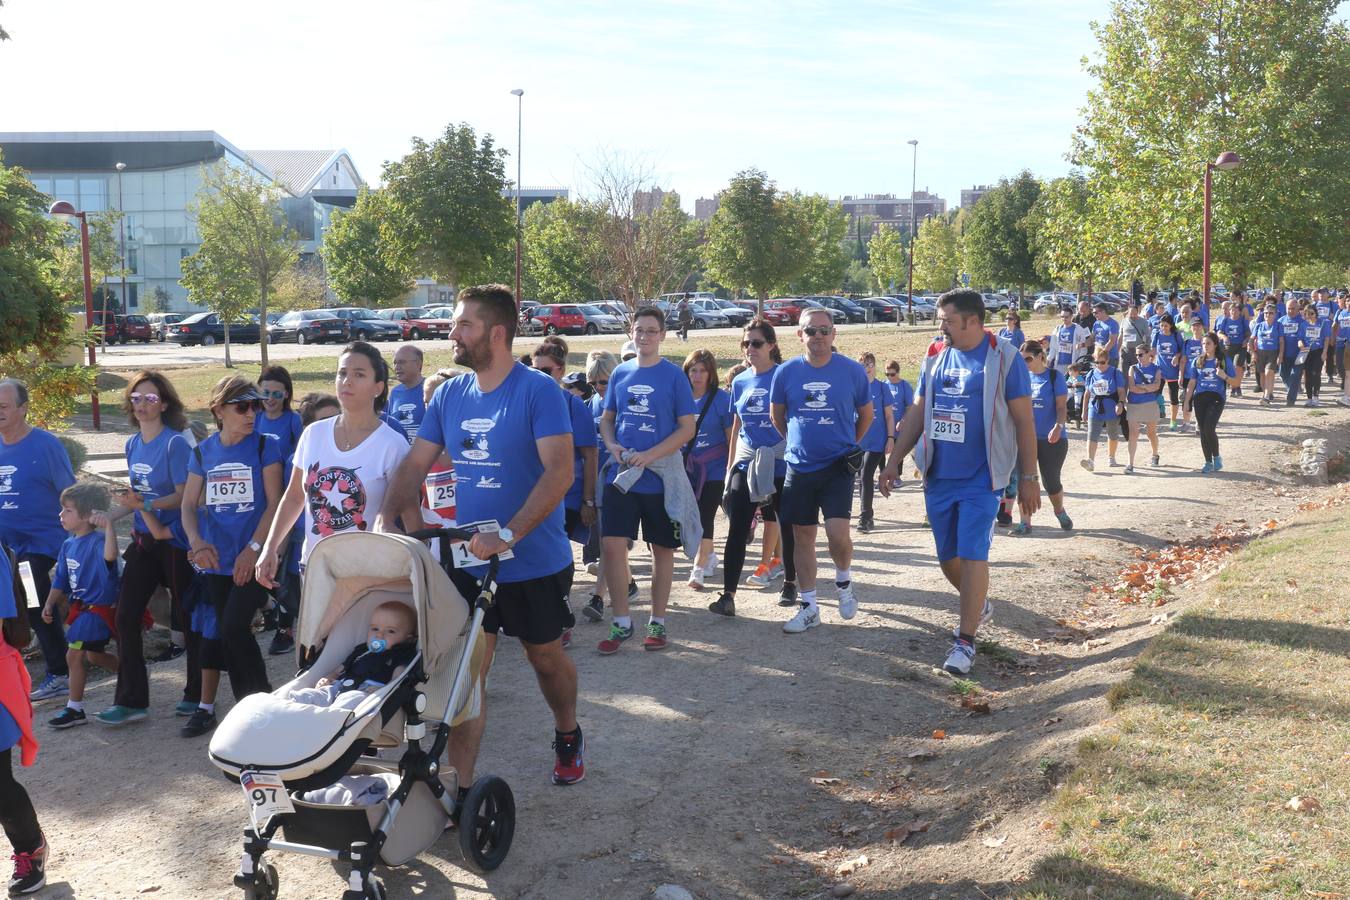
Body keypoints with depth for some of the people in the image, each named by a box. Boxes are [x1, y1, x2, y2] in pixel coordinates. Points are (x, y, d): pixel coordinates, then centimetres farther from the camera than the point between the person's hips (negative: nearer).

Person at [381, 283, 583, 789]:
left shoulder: (538, 391, -15)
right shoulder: (449, 395, 3)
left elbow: (560, 472, -24)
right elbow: (416, 464, 7)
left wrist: (508, 534, -32)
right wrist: (387, 516, -11)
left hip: (535, 562, -4)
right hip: (468, 561, 4)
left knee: (545, 657, 16)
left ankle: (568, 736, 44)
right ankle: (460, 787, 5)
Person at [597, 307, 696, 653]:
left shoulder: (674, 376, -3)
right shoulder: (620, 373, 8)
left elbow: (687, 429, -6)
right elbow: (606, 418, 16)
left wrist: (649, 456, -17)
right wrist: (612, 446, -6)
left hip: (660, 477, -3)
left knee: (662, 550, 7)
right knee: (611, 544, -6)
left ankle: (658, 623, 21)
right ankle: (621, 623, 7)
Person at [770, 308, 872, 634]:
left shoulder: (853, 371, -5)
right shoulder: (786, 372, -2)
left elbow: (865, 414, 10)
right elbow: (777, 416, 14)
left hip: (838, 466, -2)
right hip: (799, 467, 2)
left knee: (837, 532, -16)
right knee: (802, 535, 7)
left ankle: (843, 580, 15)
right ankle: (809, 607, 18)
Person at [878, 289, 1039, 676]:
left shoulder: (1004, 359, -8)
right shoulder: (935, 359, 7)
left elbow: (1024, 420, -6)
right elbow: (917, 413, 13)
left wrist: (1029, 477, -6)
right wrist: (894, 461, 10)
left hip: (981, 477, -5)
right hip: (938, 476, 6)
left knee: (972, 555, -10)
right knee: (947, 557, 13)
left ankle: (965, 641, -2)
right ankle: (979, 605, 40)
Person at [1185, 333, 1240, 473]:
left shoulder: (1225, 361, 3)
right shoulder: (1197, 362, 11)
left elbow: (1235, 382, 4)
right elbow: (1192, 383, 14)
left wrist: (1224, 376, -15)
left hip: (1216, 398, -3)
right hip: (1200, 398, 4)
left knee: (1209, 428, -18)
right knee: (1202, 431, 3)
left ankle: (1216, 457, 5)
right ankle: (1208, 462, 15)